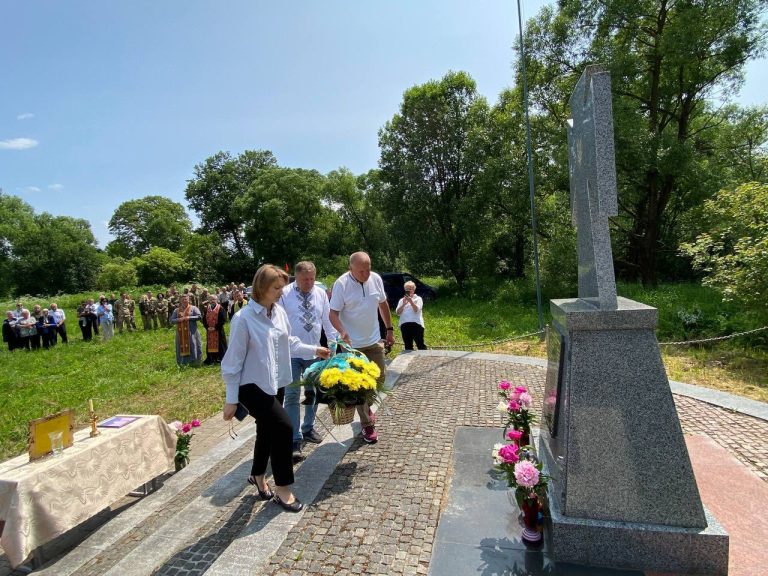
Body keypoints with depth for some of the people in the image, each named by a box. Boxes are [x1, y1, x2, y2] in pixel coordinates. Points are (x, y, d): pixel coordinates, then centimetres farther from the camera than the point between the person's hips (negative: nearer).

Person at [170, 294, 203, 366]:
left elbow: (199, 316, -7)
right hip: (181, 333, 3)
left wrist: (189, 318, -13)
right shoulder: (177, 310, 14)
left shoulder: (193, 308, 4)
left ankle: (193, 362, 2)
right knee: (182, 347, 4)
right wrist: (179, 320, -10)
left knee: (192, 347, -4)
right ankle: (183, 363, 10)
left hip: (191, 332, -3)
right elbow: (171, 320, 9)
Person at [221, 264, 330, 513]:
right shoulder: (244, 319, -19)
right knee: (283, 427, -14)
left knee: (267, 431, 20)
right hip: (253, 387, -7)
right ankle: (283, 489, 7)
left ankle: (258, 476, 46)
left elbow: (289, 343, 13)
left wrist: (314, 350, 8)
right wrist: (231, 399, -11)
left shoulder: (279, 312, -2)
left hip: (275, 384, 7)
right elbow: (233, 362, -14)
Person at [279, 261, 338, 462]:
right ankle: (295, 440, 6)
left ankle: (308, 428, 37)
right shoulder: (284, 294, -9)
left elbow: (328, 320, 7)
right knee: (292, 396, -2)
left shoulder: (321, 293, 3)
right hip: (291, 353, -4)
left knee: (312, 393, 17)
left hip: (314, 353, 5)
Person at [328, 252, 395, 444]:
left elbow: (383, 305, 10)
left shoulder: (376, 279, -4)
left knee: (379, 378, 13)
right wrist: (343, 332, -34)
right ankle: (367, 425, 19)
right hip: (352, 344, -4)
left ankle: (366, 406, 41)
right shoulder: (341, 284, -17)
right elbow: (333, 313, -17)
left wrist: (389, 329, 11)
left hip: (374, 340, 5)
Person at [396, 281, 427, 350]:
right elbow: (398, 313, 7)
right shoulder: (402, 300, 18)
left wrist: (411, 301, -18)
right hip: (404, 324, 3)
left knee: (420, 344, -5)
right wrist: (403, 304, -9)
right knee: (407, 346, 7)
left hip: (416, 323, -3)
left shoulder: (418, 298, 9)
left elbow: (417, 310, -6)